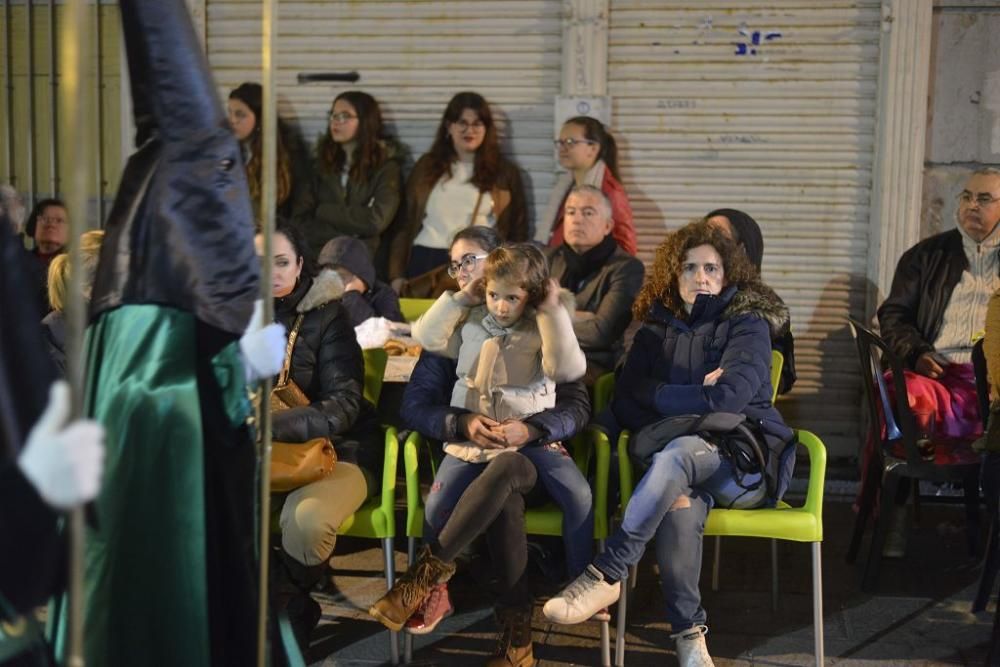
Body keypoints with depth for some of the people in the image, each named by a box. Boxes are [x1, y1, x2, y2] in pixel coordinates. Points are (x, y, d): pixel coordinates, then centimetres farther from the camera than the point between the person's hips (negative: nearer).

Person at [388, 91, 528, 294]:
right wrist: (397, 275, 4)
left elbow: (518, 232, 12)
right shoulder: (427, 166, 15)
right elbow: (405, 224, 13)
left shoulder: (505, 172, 12)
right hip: (425, 262, 1)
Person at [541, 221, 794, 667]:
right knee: (681, 499, -36)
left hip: (748, 462, -2)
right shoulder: (656, 332, 14)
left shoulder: (748, 324, 2)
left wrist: (657, 395, -4)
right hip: (685, 462, 3)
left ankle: (606, 575, -39)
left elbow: (729, 397, -15)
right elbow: (625, 406, 3)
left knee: (678, 454, -36)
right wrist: (697, 396, -7)